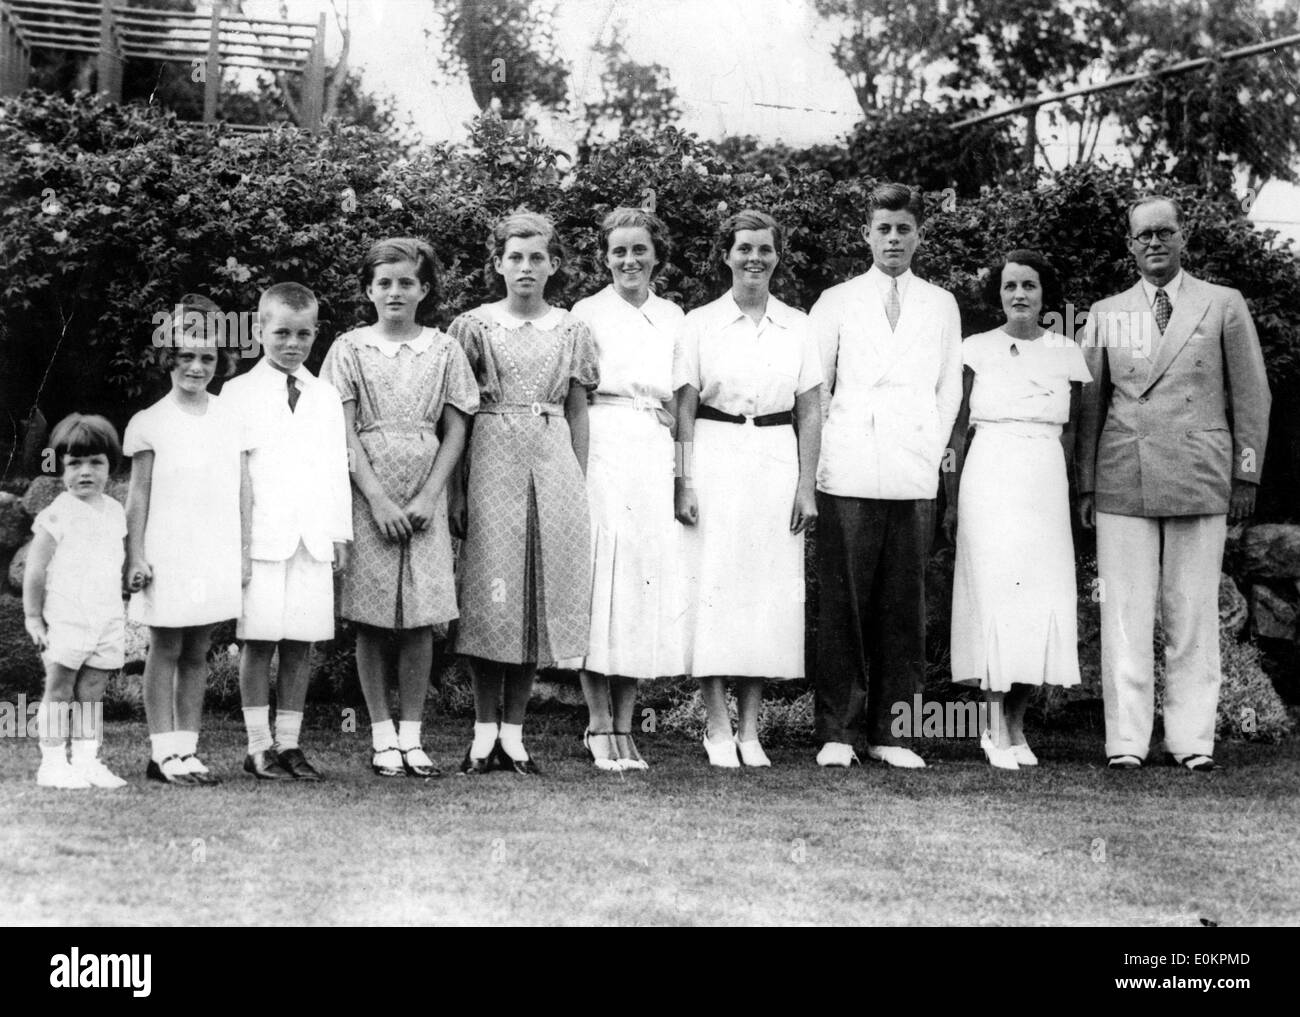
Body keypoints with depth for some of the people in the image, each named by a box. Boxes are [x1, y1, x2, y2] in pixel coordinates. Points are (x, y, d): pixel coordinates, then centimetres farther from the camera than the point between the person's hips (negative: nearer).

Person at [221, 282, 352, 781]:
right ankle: (259, 747, 4)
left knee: (300, 645, 4)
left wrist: (340, 533, 10)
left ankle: (289, 743, 11)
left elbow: (338, 466, 15)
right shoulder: (238, 393, 4)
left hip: (314, 539, 3)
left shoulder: (326, 396, 15)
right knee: (258, 642, -2)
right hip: (260, 537, -3)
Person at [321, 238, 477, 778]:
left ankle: (411, 736, 7)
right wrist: (378, 500, -11)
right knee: (372, 621, 0)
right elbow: (345, 434, -1)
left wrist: (428, 498, -6)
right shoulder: (350, 349, 4)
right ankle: (382, 737, 8)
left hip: (424, 495, 1)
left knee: (420, 620, 0)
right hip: (367, 494, -1)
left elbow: (455, 432, 5)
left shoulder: (444, 350, 7)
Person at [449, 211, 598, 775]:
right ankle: (485, 730, 5)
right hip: (493, 460, -2)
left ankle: (513, 730, 9)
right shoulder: (473, 326, 4)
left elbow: (578, 412, 12)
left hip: (554, 462, 2)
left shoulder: (572, 331, 10)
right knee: (490, 592, -4)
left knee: (542, 592, 1)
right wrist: (455, 489, -4)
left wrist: (580, 484, 5)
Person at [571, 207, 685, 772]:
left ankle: (624, 725, 6)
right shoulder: (588, 313, 3)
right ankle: (599, 726, -4)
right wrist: (653, 404, -3)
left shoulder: (672, 317, 16)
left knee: (649, 579, 0)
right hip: (604, 450, -4)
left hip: (656, 454, 4)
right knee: (603, 576, -9)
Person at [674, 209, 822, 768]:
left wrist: (806, 485, 2)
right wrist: (685, 482, -7)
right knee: (713, 587, -4)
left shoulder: (797, 326, 8)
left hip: (777, 464, 2)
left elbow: (810, 412, 8)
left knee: (770, 591, 2)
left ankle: (750, 729, 9)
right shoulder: (701, 323, 2)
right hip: (715, 462, -2)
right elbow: (684, 411, 1)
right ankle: (717, 727, 3)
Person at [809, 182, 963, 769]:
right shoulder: (836, 302, 10)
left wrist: (932, 452, 6)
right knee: (842, 604, -4)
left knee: (902, 606, 1)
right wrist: (821, 455, 2)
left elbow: (949, 389, 16)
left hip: (915, 478, 2)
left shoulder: (942, 306, 14)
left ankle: (885, 731, 8)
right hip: (848, 477, -2)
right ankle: (836, 732, 2)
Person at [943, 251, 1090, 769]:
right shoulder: (976, 350, 4)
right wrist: (951, 500, 2)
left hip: (1046, 487, 2)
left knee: (1043, 602, -1)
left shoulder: (1067, 354, 8)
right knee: (993, 596, -6)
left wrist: (1067, 493, 7)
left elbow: (1070, 432, 13)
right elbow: (958, 430, 5)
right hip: (989, 482, -2)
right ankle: (997, 731, -3)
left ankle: (1015, 725, 11)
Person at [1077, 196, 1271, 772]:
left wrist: (1247, 475, 2)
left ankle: (1192, 739, 6)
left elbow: (1251, 395, 9)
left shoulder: (1225, 307, 10)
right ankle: (1126, 740, 2)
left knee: (1193, 615, 0)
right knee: (1125, 616, -1)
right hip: (1122, 481, 1)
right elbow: (1089, 404, 14)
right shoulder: (1105, 315, 14)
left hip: (1200, 480, -1)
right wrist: (1085, 483, 8)